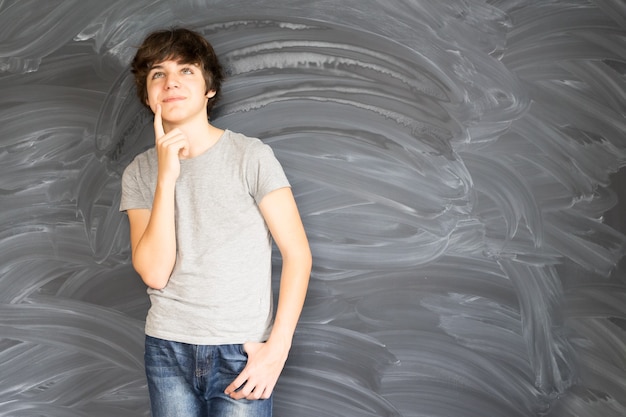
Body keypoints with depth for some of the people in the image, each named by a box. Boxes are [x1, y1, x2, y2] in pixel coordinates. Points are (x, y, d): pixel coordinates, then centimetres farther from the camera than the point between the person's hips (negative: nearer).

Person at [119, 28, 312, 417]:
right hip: (167, 349, 3)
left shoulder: (251, 156, -8)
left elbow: (297, 253, -8)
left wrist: (277, 347, -14)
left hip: (241, 353, -3)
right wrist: (166, 177, -17)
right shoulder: (139, 172, 2)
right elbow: (154, 272, -10)